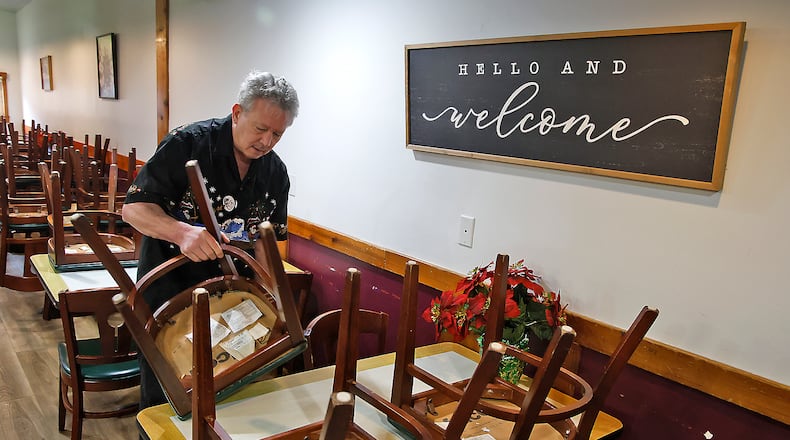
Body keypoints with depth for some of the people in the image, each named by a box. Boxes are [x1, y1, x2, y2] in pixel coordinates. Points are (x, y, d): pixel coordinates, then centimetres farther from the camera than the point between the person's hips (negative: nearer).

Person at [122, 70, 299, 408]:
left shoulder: (275, 173, -2)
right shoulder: (187, 145, -18)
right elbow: (133, 208, -19)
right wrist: (182, 231, -37)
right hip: (168, 291, -4)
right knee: (163, 403, 12)